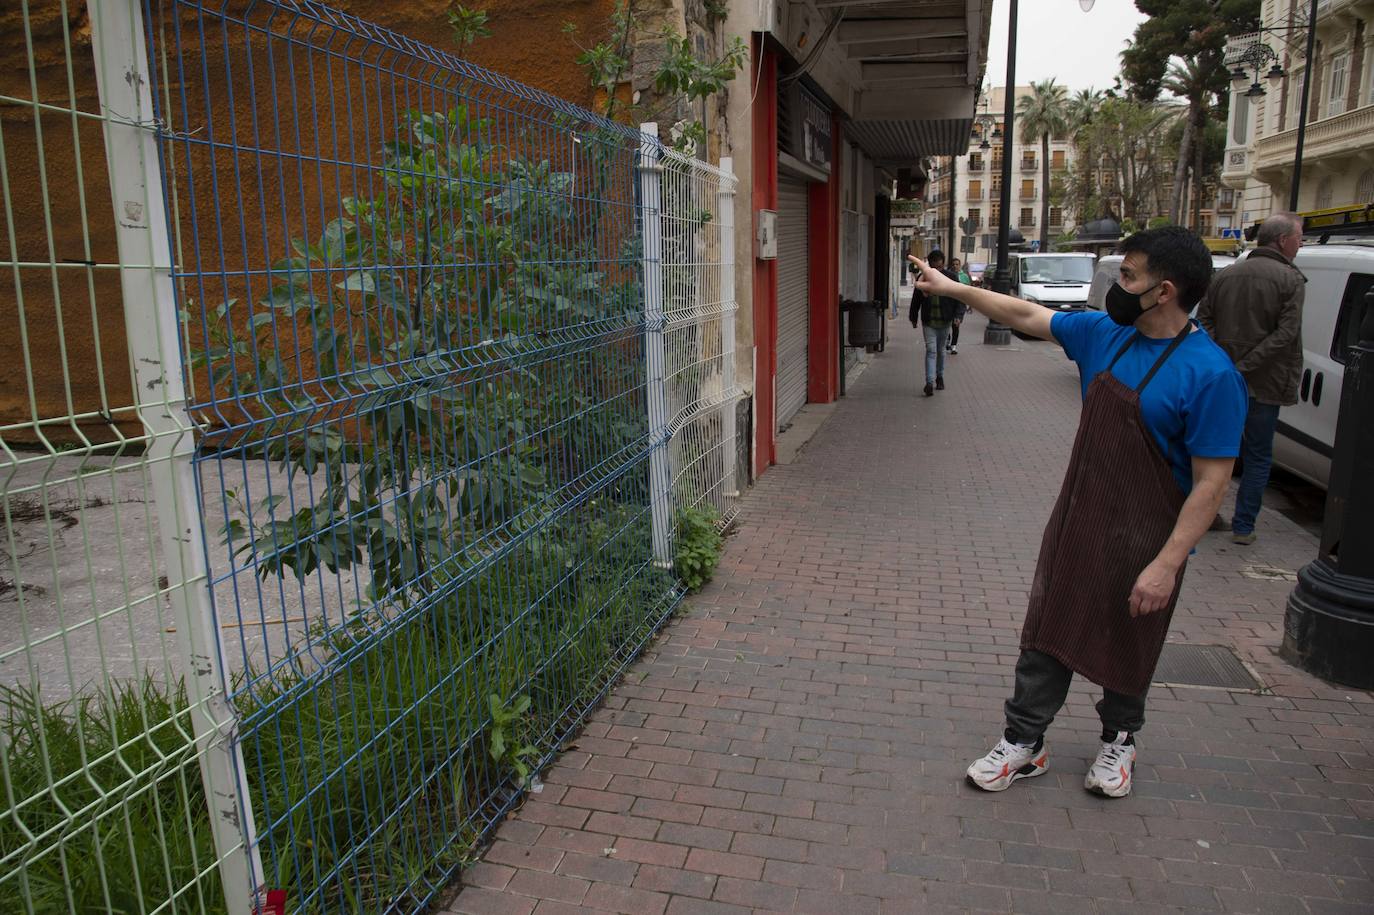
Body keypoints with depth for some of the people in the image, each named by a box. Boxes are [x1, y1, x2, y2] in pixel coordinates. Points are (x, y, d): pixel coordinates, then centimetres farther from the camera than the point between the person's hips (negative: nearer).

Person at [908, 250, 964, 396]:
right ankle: (930, 382, -18)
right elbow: (916, 299, 12)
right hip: (928, 322, -1)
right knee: (931, 350, -11)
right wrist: (914, 317, 14)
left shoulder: (950, 278, -1)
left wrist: (958, 315, -14)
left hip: (945, 321, 1)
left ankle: (940, 377, 32)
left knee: (941, 350, 13)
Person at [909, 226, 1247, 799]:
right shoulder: (1102, 335, -2)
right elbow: (1026, 315, 10)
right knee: (1048, 633, 11)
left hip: (1143, 539, -5)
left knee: (1127, 649, 15)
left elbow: (1211, 482, -20)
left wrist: (1167, 564, -22)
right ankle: (1024, 743, 25)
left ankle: (1119, 739, 41)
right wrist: (951, 287, 13)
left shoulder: (1209, 374, -20)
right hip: (1076, 521, 5)